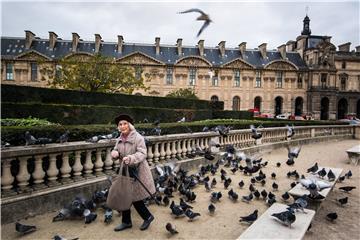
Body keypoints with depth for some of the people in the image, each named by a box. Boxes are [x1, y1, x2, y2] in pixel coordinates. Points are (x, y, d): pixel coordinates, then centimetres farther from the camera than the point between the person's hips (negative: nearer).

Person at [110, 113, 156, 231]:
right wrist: (115, 153, -12)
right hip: (125, 170, 7)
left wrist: (130, 158, -41)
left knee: (135, 197, 1)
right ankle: (126, 222, 32)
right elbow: (116, 151, 12)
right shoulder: (120, 139, 6)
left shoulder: (138, 137, -17)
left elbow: (142, 154, -24)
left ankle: (148, 217, 27)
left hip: (137, 171, -7)